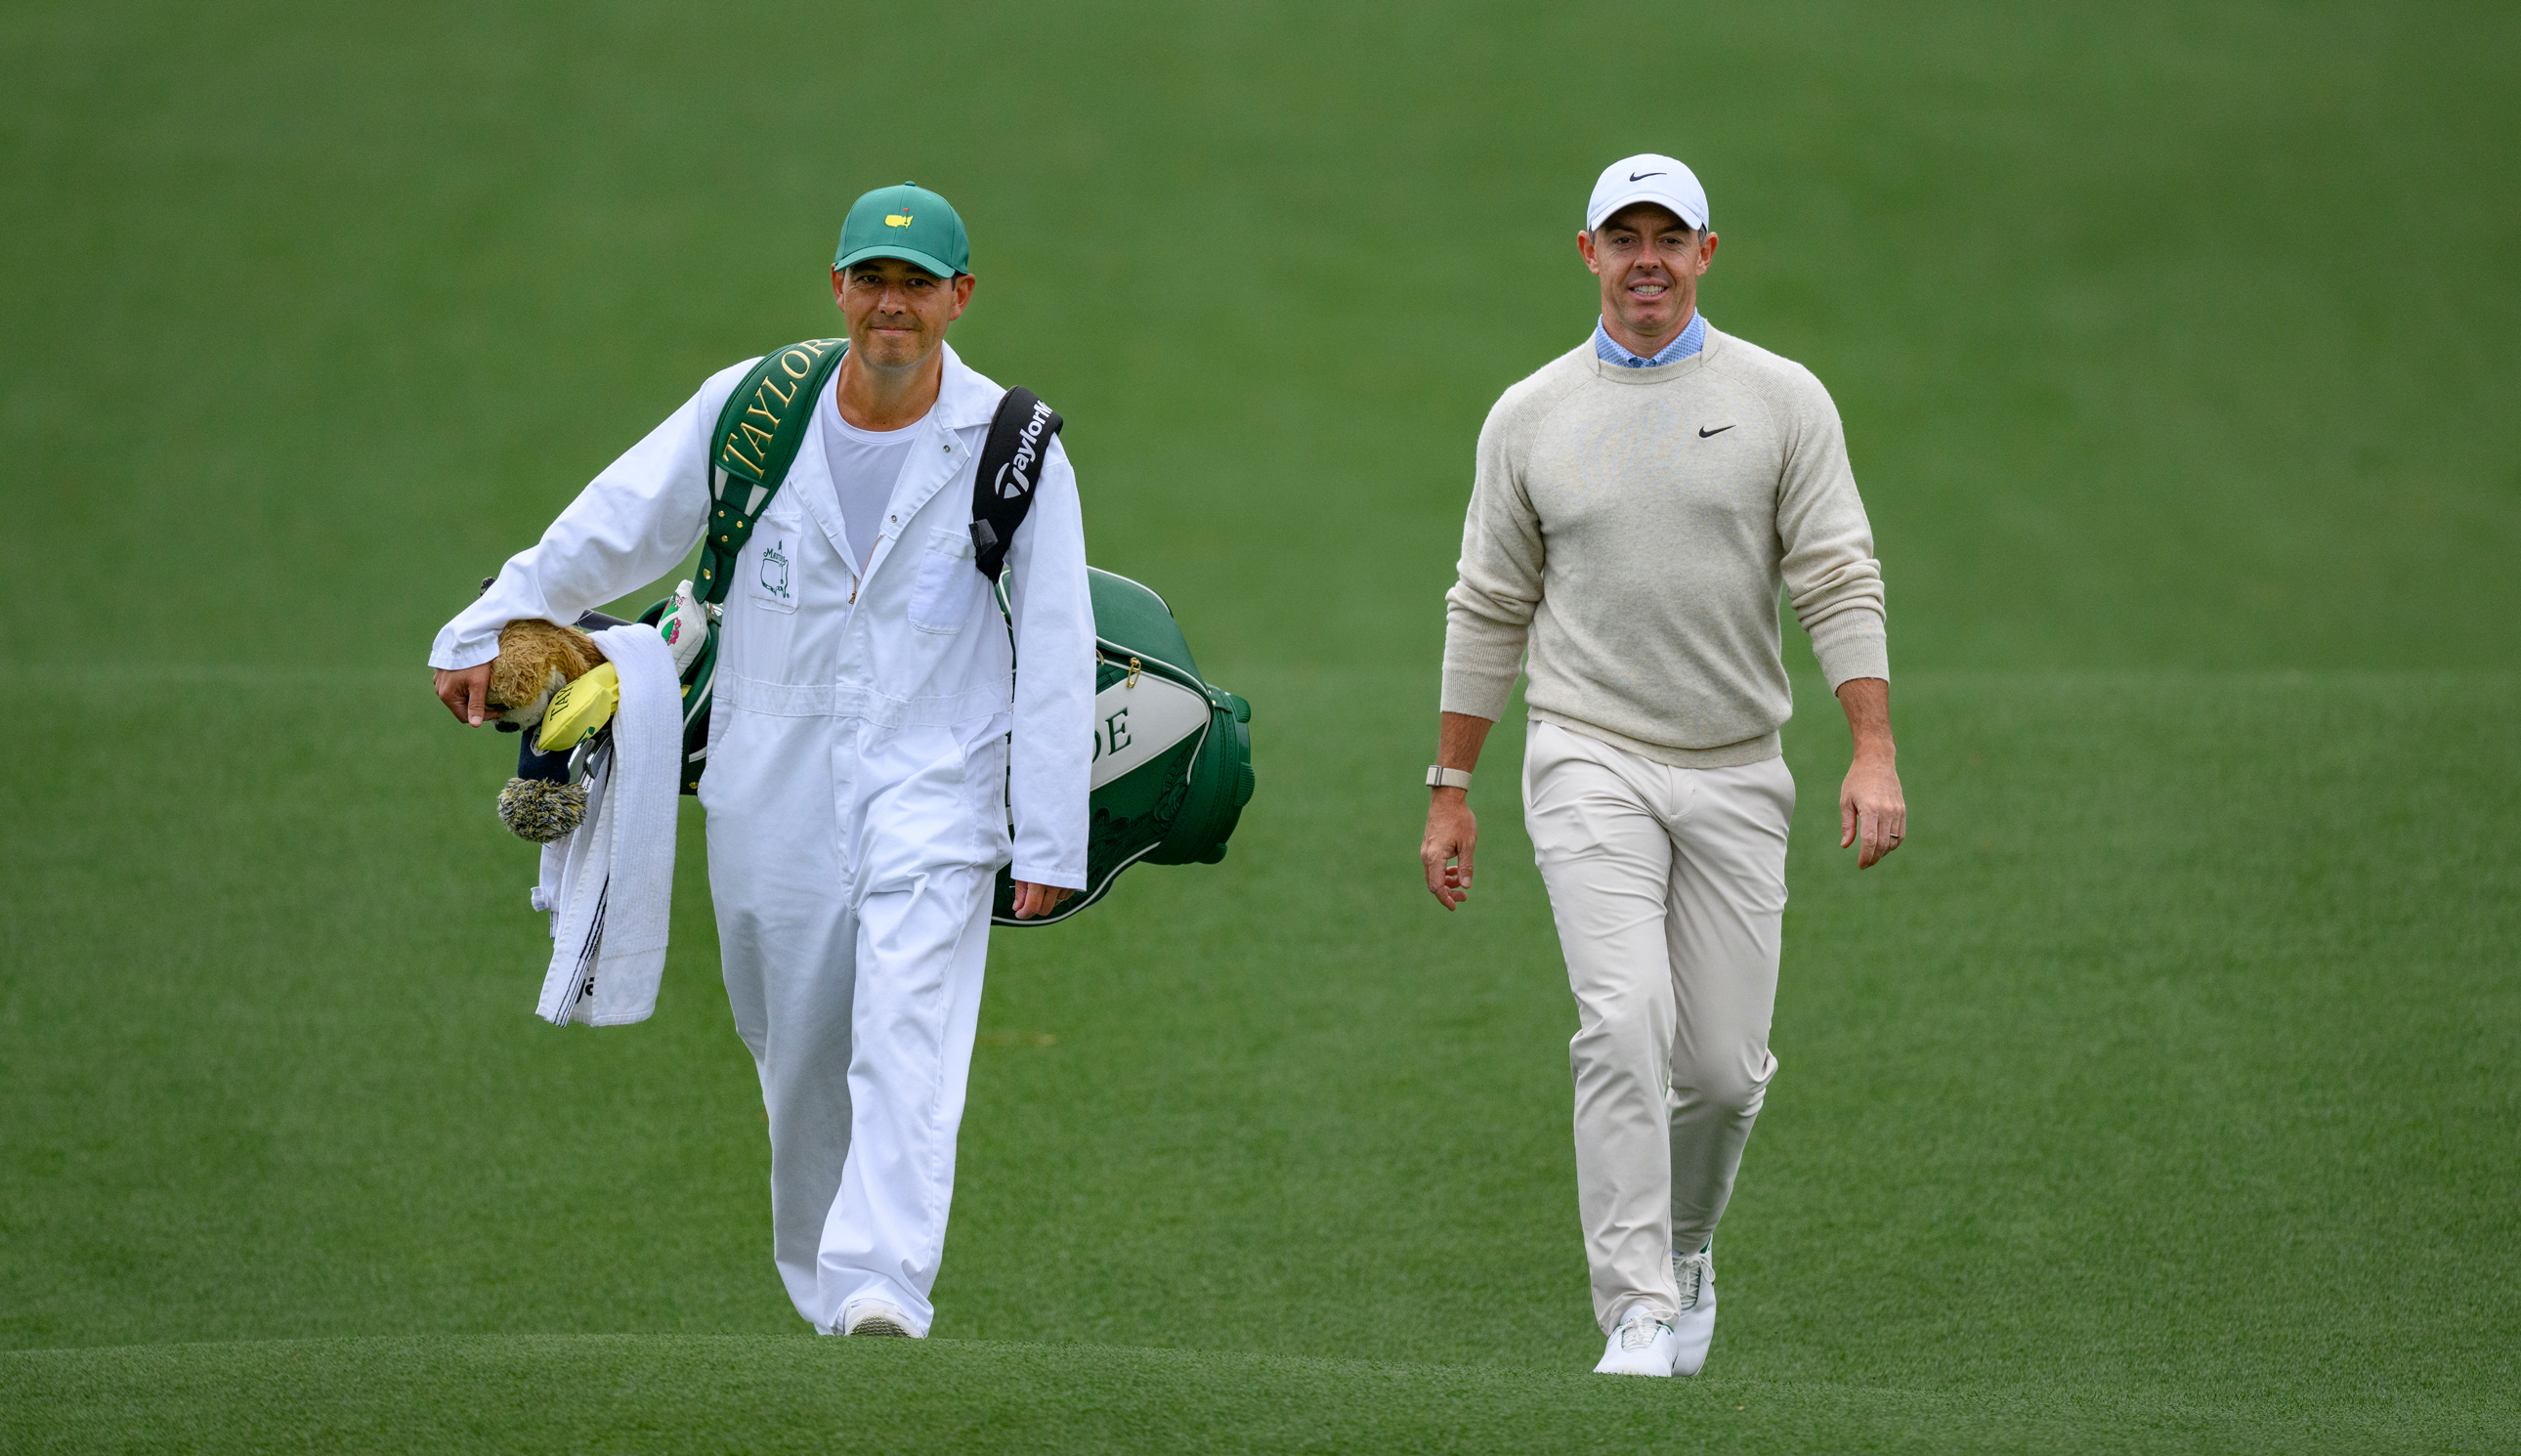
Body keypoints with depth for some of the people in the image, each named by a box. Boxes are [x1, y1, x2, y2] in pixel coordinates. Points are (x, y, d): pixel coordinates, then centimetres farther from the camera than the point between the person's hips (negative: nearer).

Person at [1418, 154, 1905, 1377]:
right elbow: (1488, 612, 11)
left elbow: (1838, 583, -4)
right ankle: (1639, 1318, -19)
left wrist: (1873, 754, -16)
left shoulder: (1781, 401, 2)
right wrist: (1449, 793, 9)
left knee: (1725, 1065, 2)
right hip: (1591, 762, -1)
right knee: (1626, 1021, -19)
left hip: (1735, 773, 1)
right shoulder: (1529, 417, 6)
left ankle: (1683, 1244, 33)